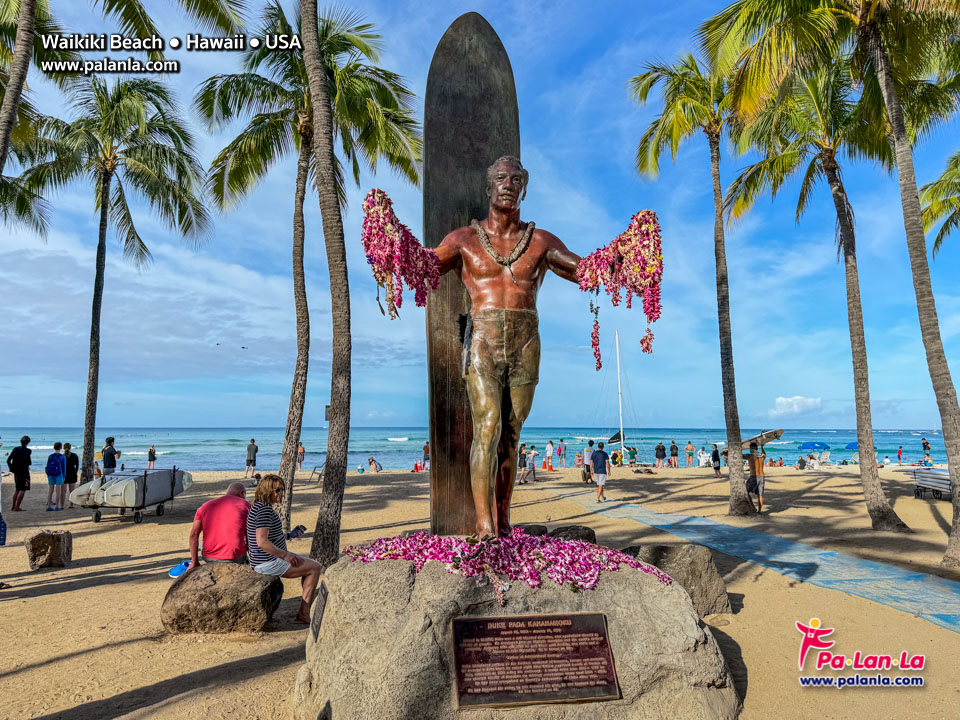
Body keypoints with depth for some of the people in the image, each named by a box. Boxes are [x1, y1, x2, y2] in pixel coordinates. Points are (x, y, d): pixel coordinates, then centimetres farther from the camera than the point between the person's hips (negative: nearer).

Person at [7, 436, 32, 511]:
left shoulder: (15, 449, 6)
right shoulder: (27, 451, -13)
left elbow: (8, 460, 8)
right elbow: (28, 462, -21)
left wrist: (11, 468, 17)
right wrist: (29, 464, 0)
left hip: (16, 472, 7)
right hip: (24, 472, -7)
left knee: (17, 489, 19)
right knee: (23, 490, 1)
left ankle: (13, 507, 24)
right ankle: (17, 507, 0)